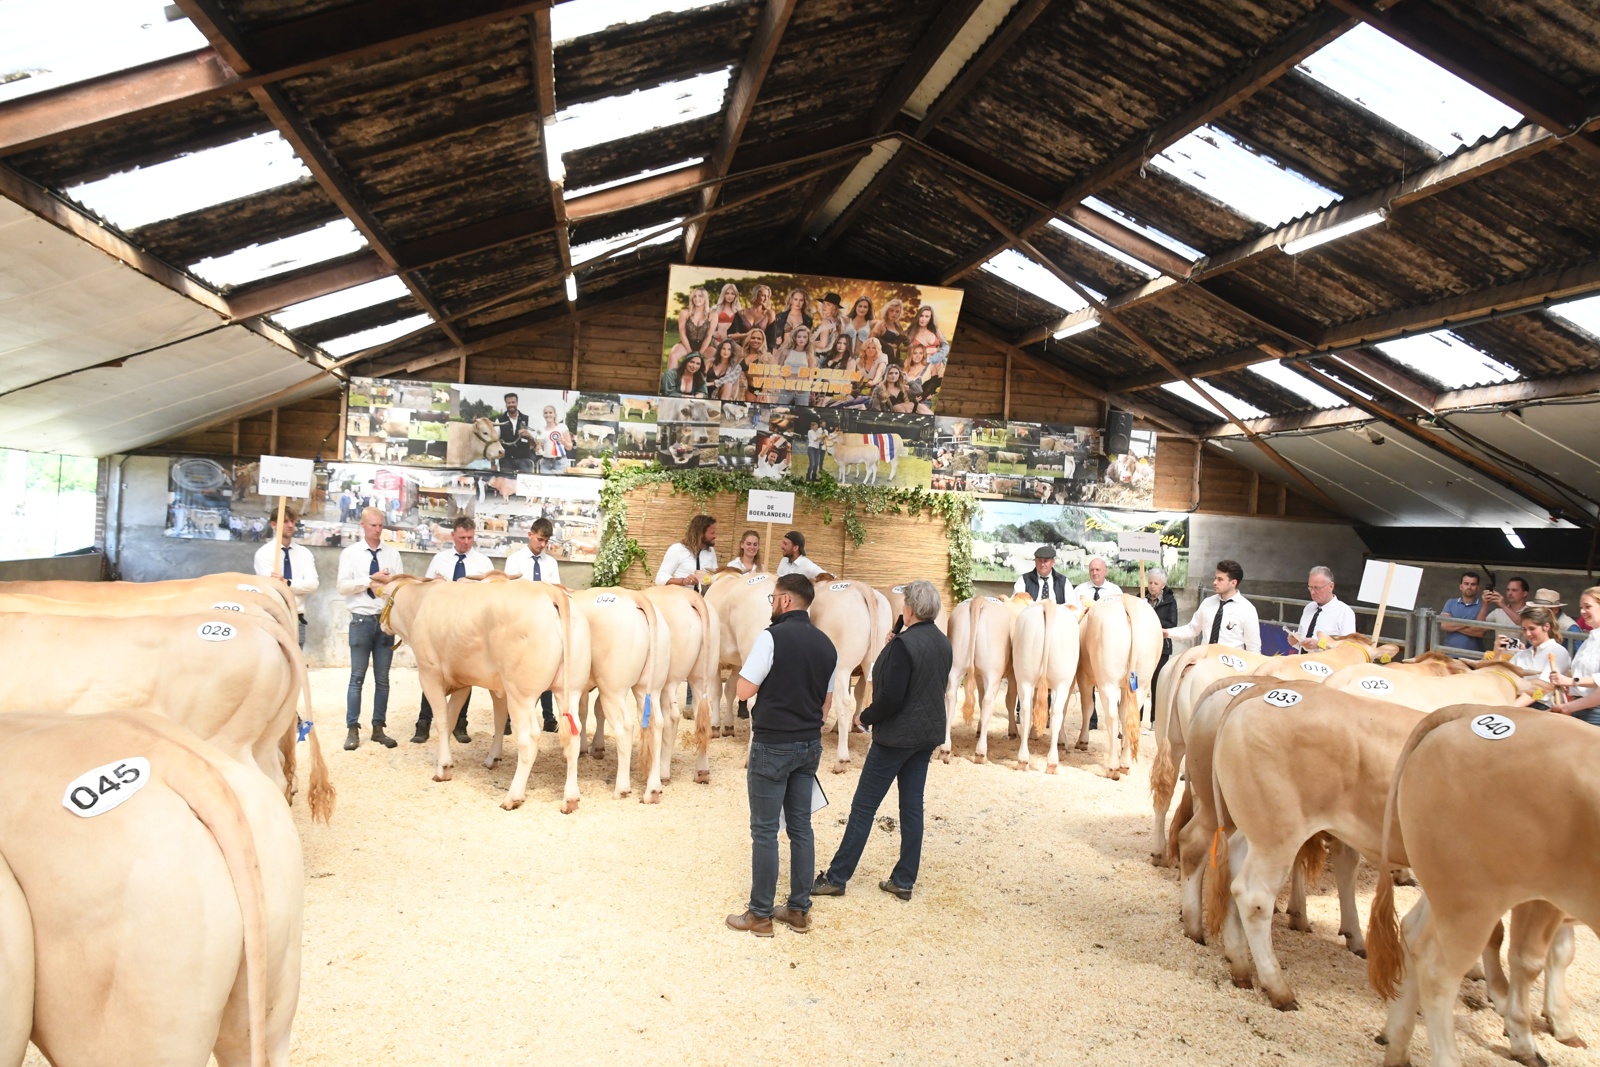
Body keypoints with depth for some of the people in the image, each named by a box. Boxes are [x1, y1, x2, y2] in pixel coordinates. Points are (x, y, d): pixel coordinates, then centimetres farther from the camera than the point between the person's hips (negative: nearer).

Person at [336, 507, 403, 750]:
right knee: (357, 677, 0)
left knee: (382, 678, 6)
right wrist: (371, 579, -12)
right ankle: (353, 729, 5)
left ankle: (379, 728, 13)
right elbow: (342, 586, -8)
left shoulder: (392, 554, 8)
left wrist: (388, 581, -16)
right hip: (361, 619, -2)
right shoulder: (350, 553, 1)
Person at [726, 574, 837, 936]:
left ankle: (760, 915, 9)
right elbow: (826, 703, 12)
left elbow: (744, 690, -14)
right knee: (800, 827, 13)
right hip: (810, 746, 7)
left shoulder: (772, 637, -15)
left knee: (765, 831, 2)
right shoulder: (826, 644, 6)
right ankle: (799, 910, 20)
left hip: (772, 746, -6)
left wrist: (748, 663, 4)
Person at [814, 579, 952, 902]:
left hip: (896, 736, -8)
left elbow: (891, 697, -24)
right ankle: (904, 881, 20)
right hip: (928, 734, 8)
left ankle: (837, 877, 10)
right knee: (912, 806, 13)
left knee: (863, 807, 2)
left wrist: (865, 717, -7)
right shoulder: (944, 643, 4)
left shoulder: (903, 644, -21)